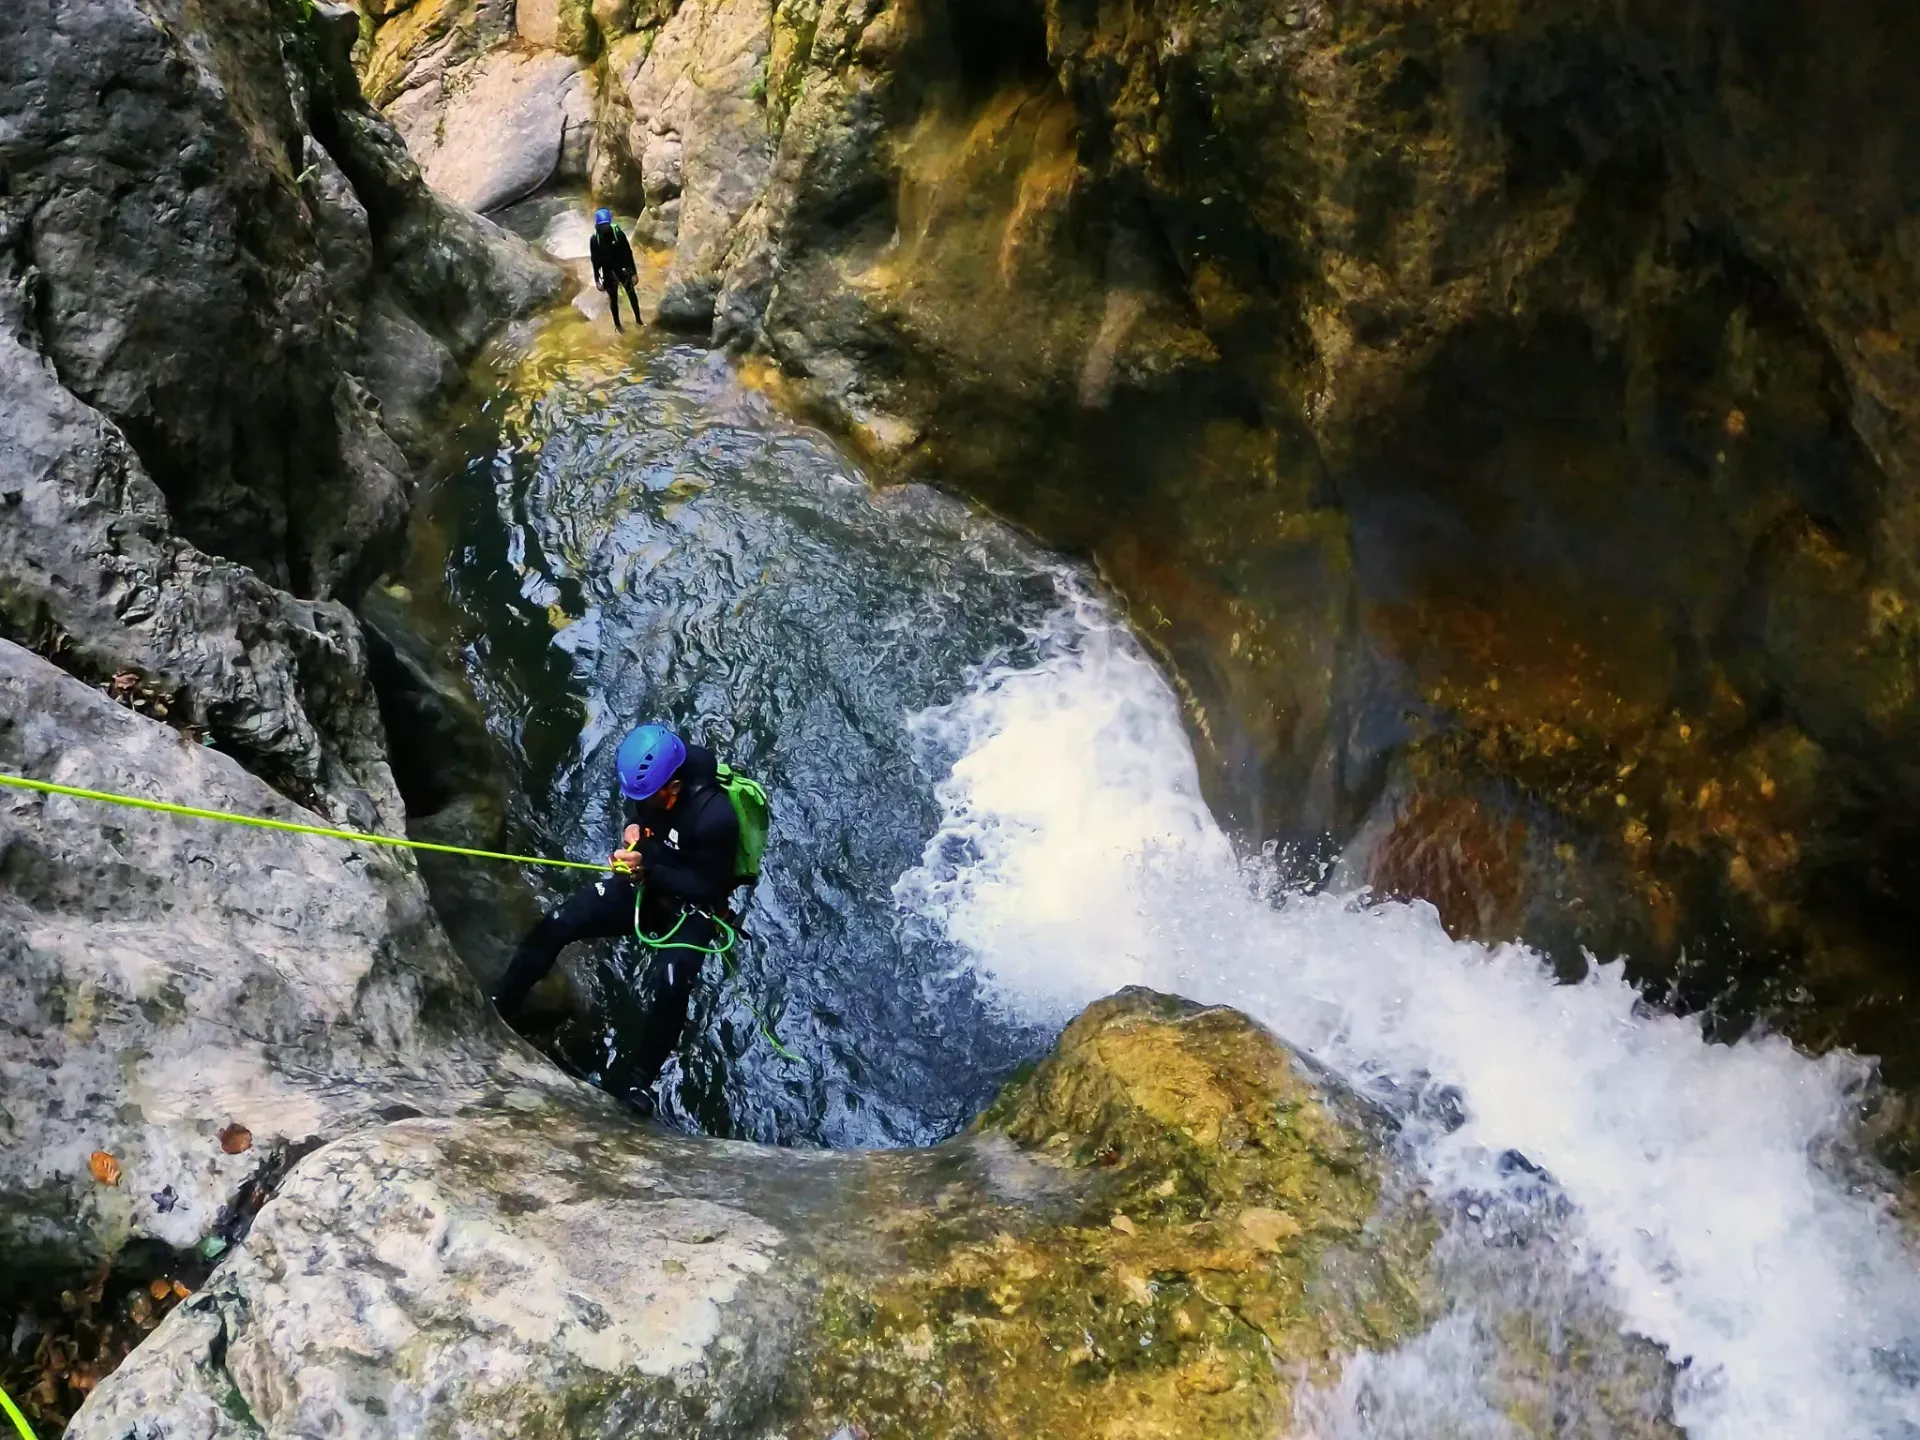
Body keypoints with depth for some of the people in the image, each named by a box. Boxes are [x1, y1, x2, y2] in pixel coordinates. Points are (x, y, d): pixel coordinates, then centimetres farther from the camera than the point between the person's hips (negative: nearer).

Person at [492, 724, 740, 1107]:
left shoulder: (715, 817, -35)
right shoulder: (651, 779, -15)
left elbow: (708, 888, -25)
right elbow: (630, 798, 12)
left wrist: (647, 868, -30)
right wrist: (632, 824, -10)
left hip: (690, 907, -6)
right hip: (643, 883, 6)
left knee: (668, 987, -30)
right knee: (557, 924, -8)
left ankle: (637, 1083, -12)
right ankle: (495, 1009, 5)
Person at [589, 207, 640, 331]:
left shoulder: (618, 233, -17)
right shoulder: (594, 239, -16)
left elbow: (628, 253, -9)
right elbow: (595, 261, -6)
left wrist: (634, 272, -8)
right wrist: (597, 280, -6)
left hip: (623, 269, 0)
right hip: (608, 272, 0)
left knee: (631, 294, 6)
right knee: (613, 298, 11)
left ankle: (638, 320, 24)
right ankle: (617, 324, 27)